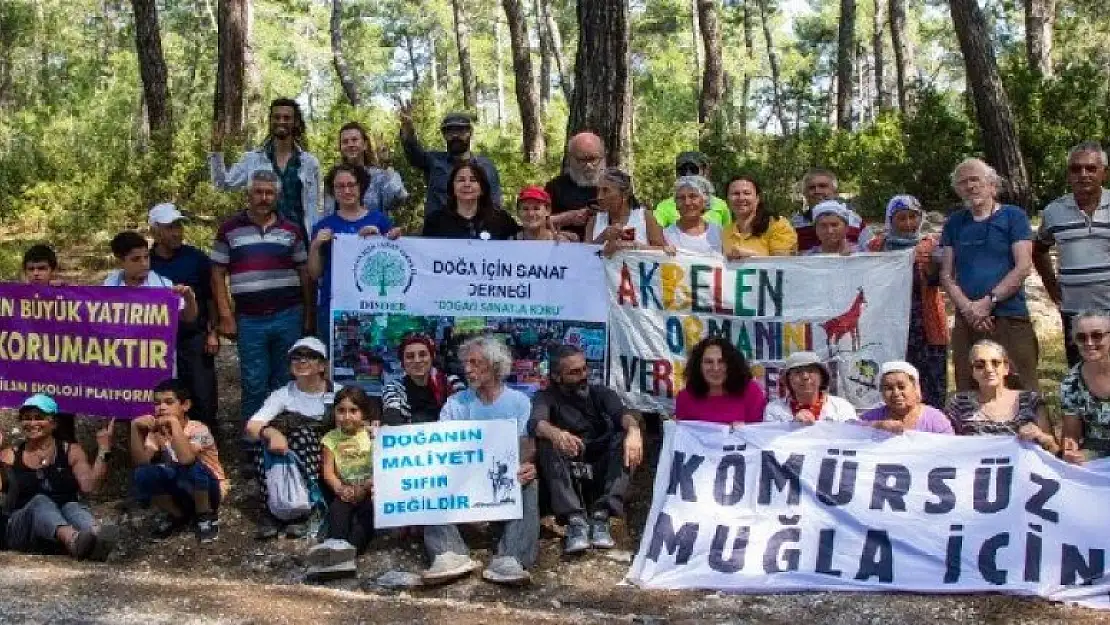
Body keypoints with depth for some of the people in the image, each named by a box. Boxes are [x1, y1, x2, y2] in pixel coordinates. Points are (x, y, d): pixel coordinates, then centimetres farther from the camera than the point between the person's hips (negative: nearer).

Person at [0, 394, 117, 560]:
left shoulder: (71, 452, 15)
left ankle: (96, 536, -68)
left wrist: (103, 450, -8)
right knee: (40, 502, -30)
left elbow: (89, 486, -1)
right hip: (21, 530, -1)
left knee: (73, 506, -30)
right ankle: (73, 539, -65)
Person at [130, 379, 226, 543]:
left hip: (209, 489, -5)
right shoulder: (156, 431, -4)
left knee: (192, 468, -37)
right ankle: (178, 515, 4)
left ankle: (206, 516, -8)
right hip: (182, 490, 5)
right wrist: (135, 428, -26)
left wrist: (174, 423, -40)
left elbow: (186, 459, -41)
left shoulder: (198, 430, -21)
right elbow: (141, 462, -18)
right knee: (142, 475, -21)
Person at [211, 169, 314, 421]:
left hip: (289, 316, 1)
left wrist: (309, 314, 7)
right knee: (254, 385, 3)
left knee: (287, 383, 8)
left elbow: (304, 274, 12)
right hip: (249, 320, -1)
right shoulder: (229, 230, 3)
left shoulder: (291, 230, 8)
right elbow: (218, 275, 4)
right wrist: (226, 316, -4)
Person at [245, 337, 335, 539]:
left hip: (326, 467, -1)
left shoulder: (338, 394, -2)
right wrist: (271, 432, -37)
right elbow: (251, 428, -15)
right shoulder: (282, 395, -1)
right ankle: (272, 510, -23)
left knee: (301, 430, -28)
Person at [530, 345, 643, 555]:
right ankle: (575, 519, -39)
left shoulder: (601, 393, 13)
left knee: (625, 438, -24)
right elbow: (535, 422, -17)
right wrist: (555, 434, -41)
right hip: (565, 476, -1)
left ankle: (601, 515, -34)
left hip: (602, 473, 1)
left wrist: (633, 429, -34)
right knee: (546, 442, -28)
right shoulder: (546, 397, 7)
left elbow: (621, 412, -9)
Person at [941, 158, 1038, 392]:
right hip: (966, 321, 4)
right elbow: (946, 275, 10)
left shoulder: (1013, 216, 5)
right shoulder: (954, 223, 15)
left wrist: (987, 302, -11)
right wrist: (968, 308, -6)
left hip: (1010, 318, -4)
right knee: (967, 392, 3)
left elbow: (1023, 267, -4)